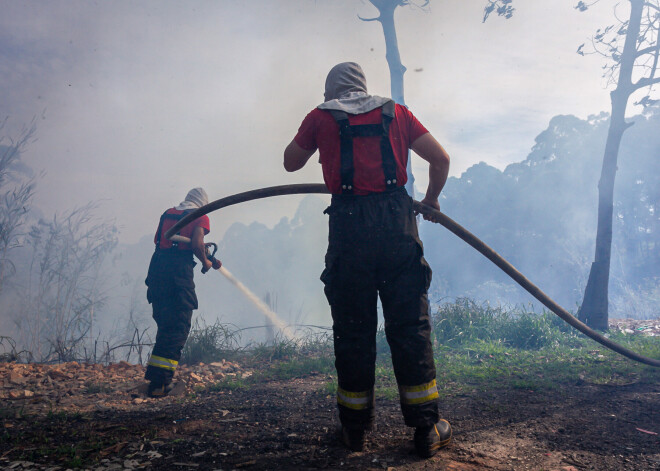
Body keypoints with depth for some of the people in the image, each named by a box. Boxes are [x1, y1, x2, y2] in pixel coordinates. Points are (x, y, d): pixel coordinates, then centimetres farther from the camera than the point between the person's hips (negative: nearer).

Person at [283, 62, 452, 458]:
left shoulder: (321, 117, 11)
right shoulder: (396, 113, 15)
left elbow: (291, 162, 23)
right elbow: (441, 158, 13)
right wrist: (432, 199, 28)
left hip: (349, 226, -1)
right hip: (397, 222, 1)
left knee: (353, 329, 8)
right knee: (410, 325, 5)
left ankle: (355, 428, 17)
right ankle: (427, 428, 7)